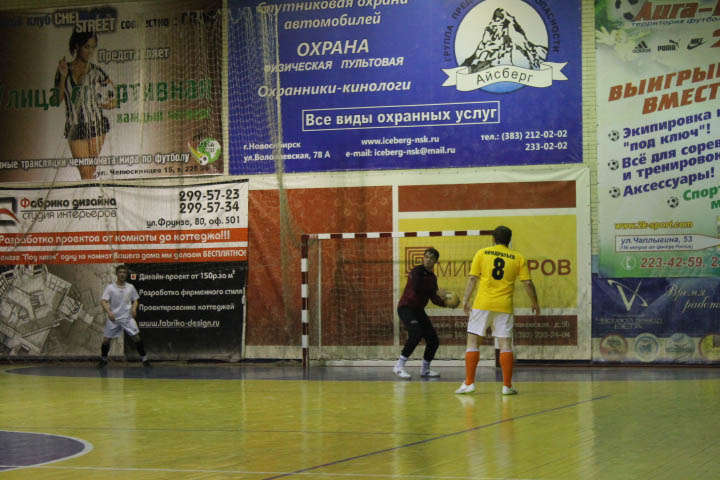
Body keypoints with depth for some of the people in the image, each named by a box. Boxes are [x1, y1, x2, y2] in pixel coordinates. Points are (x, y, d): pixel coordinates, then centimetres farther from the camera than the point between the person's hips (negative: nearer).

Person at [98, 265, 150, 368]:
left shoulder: (130, 287, 3)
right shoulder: (110, 287, -5)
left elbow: (135, 300, 14)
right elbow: (103, 301, -12)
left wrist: (134, 308, -7)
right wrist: (109, 312, -28)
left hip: (127, 317, 1)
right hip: (113, 318, -1)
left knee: (136, 337, -8)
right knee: (106, 340, 1)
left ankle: (144, 358, 3)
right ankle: (103, 359, 22)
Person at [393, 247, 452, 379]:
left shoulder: (433, 278, 12)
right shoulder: (417, 271, -10)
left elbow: (434, 299, 10)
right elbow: (416, 287, -28)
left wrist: (446, 303, -9)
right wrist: (436, 291, -23)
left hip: (419, 310, 8)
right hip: (406, 307, -8)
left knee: (433, 340, 3)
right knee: (416, 333, -29)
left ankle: (425, 369, 22)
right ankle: (399, 366, -21)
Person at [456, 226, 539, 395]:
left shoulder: (482, 253, 6)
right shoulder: (518, 257, 7)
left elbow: (473, 278, 0)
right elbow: (527, 283, 4)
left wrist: (466, 300, 3)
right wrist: (535, 303, 15)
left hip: (482, 304, -1)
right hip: (504, 306, 1)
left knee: (473, 341, 4)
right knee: (505, 344, 3)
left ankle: (469, 383, 0)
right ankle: (507, 385, 2)